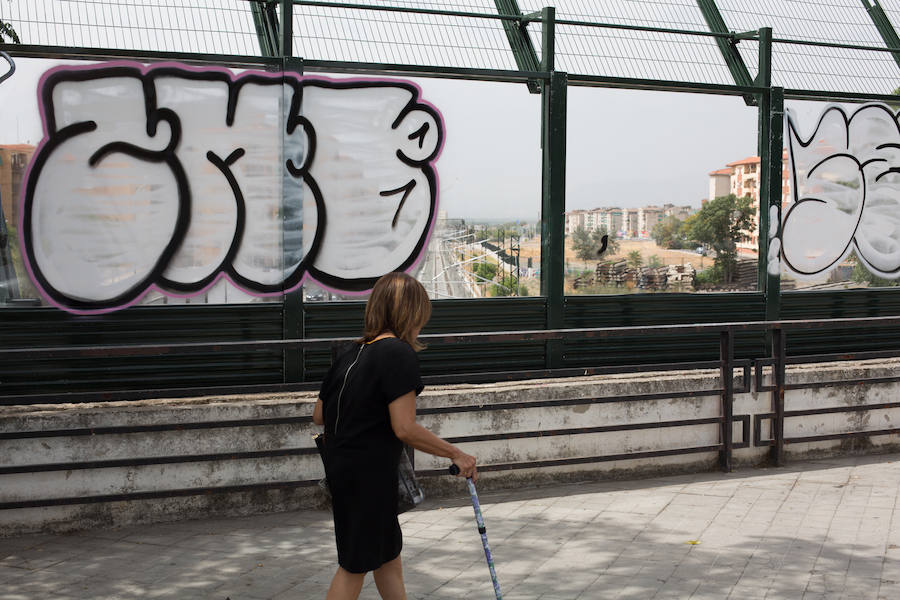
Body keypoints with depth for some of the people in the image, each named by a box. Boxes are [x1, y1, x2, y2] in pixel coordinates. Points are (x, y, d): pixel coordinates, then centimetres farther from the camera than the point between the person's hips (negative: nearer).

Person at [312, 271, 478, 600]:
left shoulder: (350, 354, 7)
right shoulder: (399, 353, -17)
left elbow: (319, 415, 11)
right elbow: (405, 429, -21)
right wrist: (456, 454, -11)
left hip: (341, 470, 8)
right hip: (369, 475, -8)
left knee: (389, 553, 21)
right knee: (355, 566, 6)